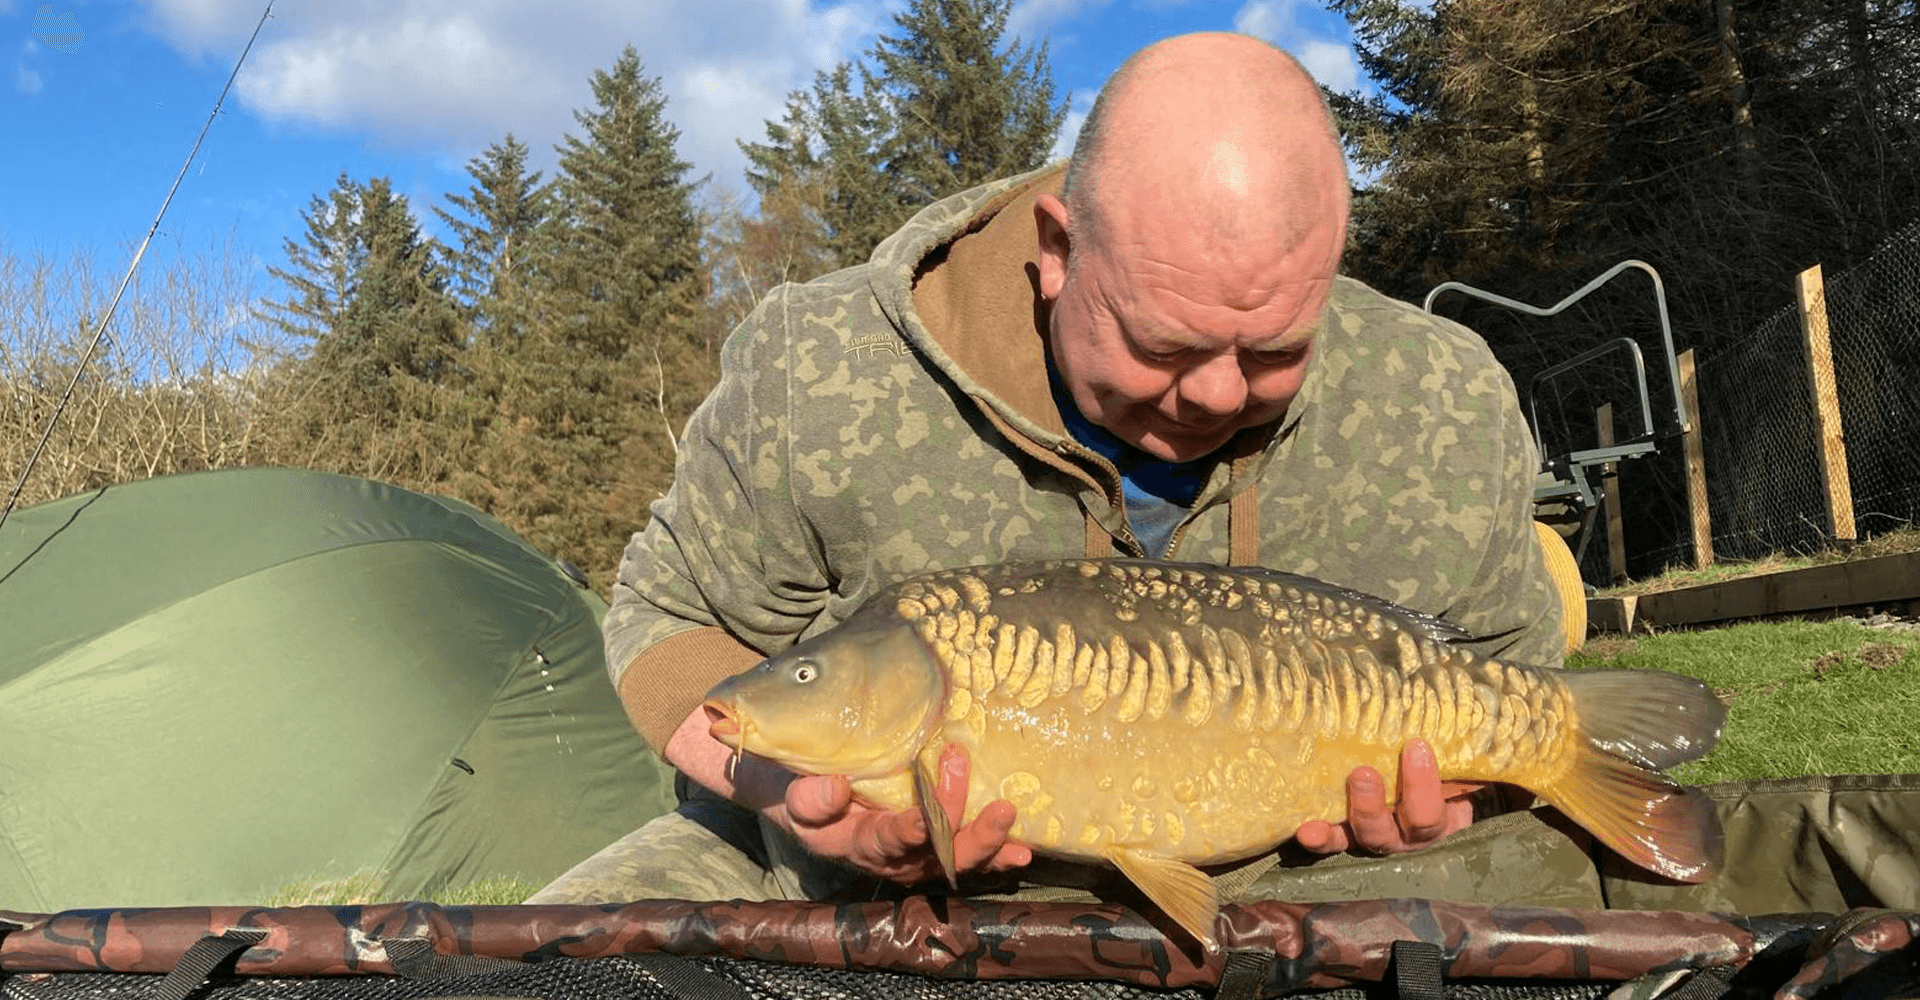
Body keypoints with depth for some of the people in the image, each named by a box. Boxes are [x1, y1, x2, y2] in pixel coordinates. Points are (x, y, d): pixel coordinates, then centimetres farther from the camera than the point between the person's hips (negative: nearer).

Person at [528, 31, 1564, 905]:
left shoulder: (1448, 421, -15)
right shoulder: (825, 380, -22)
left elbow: (1507, 665, 3)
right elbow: (677, 617, -7)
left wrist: (1438, 785, -19)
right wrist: (777, 782, -26)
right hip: (876, 880, -2)